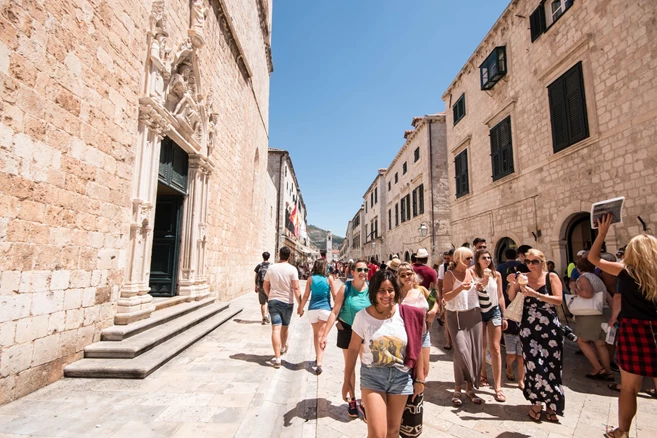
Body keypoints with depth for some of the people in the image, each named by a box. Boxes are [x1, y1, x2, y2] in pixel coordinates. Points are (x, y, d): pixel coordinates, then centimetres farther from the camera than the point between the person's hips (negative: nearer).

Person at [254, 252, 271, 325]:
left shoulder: (259, 265, 2)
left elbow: (256, 277, 4)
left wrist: (256, 286, 12)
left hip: (261, 286, 2)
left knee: (263, 303, 9)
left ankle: (264, 319, 10)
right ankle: (267, 314, -3)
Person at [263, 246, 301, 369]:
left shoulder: (271, 268, 0)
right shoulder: (292, 269, -11)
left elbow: (265, 286, 7)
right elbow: (296, 288, -15)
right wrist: (300, 304, -9)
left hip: (273, 301, 1)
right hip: (287, 302, -1)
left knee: (276, 329, -2)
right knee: (284, 327, 19)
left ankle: (277, 358, -7)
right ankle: (283, 347, 43)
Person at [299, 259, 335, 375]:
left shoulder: (311, 278, -1)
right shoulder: (329, 278, -3)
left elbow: (306, 296, 1)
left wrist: (301, 308, 13)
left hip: (312, 309, 2)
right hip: (325, 309, -2)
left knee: (316, 334, 19)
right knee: (321, 335, -1)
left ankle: (318, 358, 32)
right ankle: (319, 363, -11)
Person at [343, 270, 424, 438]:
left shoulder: (407, 315, -10)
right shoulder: (362, 316, -11)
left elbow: (416, 349, 1)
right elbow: (353, 349, -1)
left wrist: (420, 378, 4)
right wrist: (347, 380, 4)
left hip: (401, 376, 2)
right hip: (372, 376, -1)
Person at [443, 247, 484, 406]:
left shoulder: (471, 272, 7)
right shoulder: (450, 274, -7)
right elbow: (446, 297, -14)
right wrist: (460, 288, -27)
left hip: (474, 314, 5)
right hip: (456, 316, -5)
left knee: (474, 351, 5)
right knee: (461, 351, -13)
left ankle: (470, 388, 21)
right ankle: (458, 389, 5)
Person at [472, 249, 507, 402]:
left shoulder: (496, 275, 1)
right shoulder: (473, 273, -7)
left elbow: (500, 296, 7)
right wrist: (483, 281, -31)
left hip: (494, 311, 1)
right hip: (478, 312, -1)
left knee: (495, 348, -3)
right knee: (481, 347, 13)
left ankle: (498, 386, 0)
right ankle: (483, 375, 33)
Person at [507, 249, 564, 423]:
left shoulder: (551, 277, -2)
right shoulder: (523, 277, 3)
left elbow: (558, 300, -15)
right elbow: (512, 298, 1)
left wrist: (536, 294, -25)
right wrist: (512, 284, -16)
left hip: (550, 328, -1)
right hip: (528, 328, 1)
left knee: (551, 366, 5)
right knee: (534, 364, -4)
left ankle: (551, 405, 23)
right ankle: (537, 402, 13)